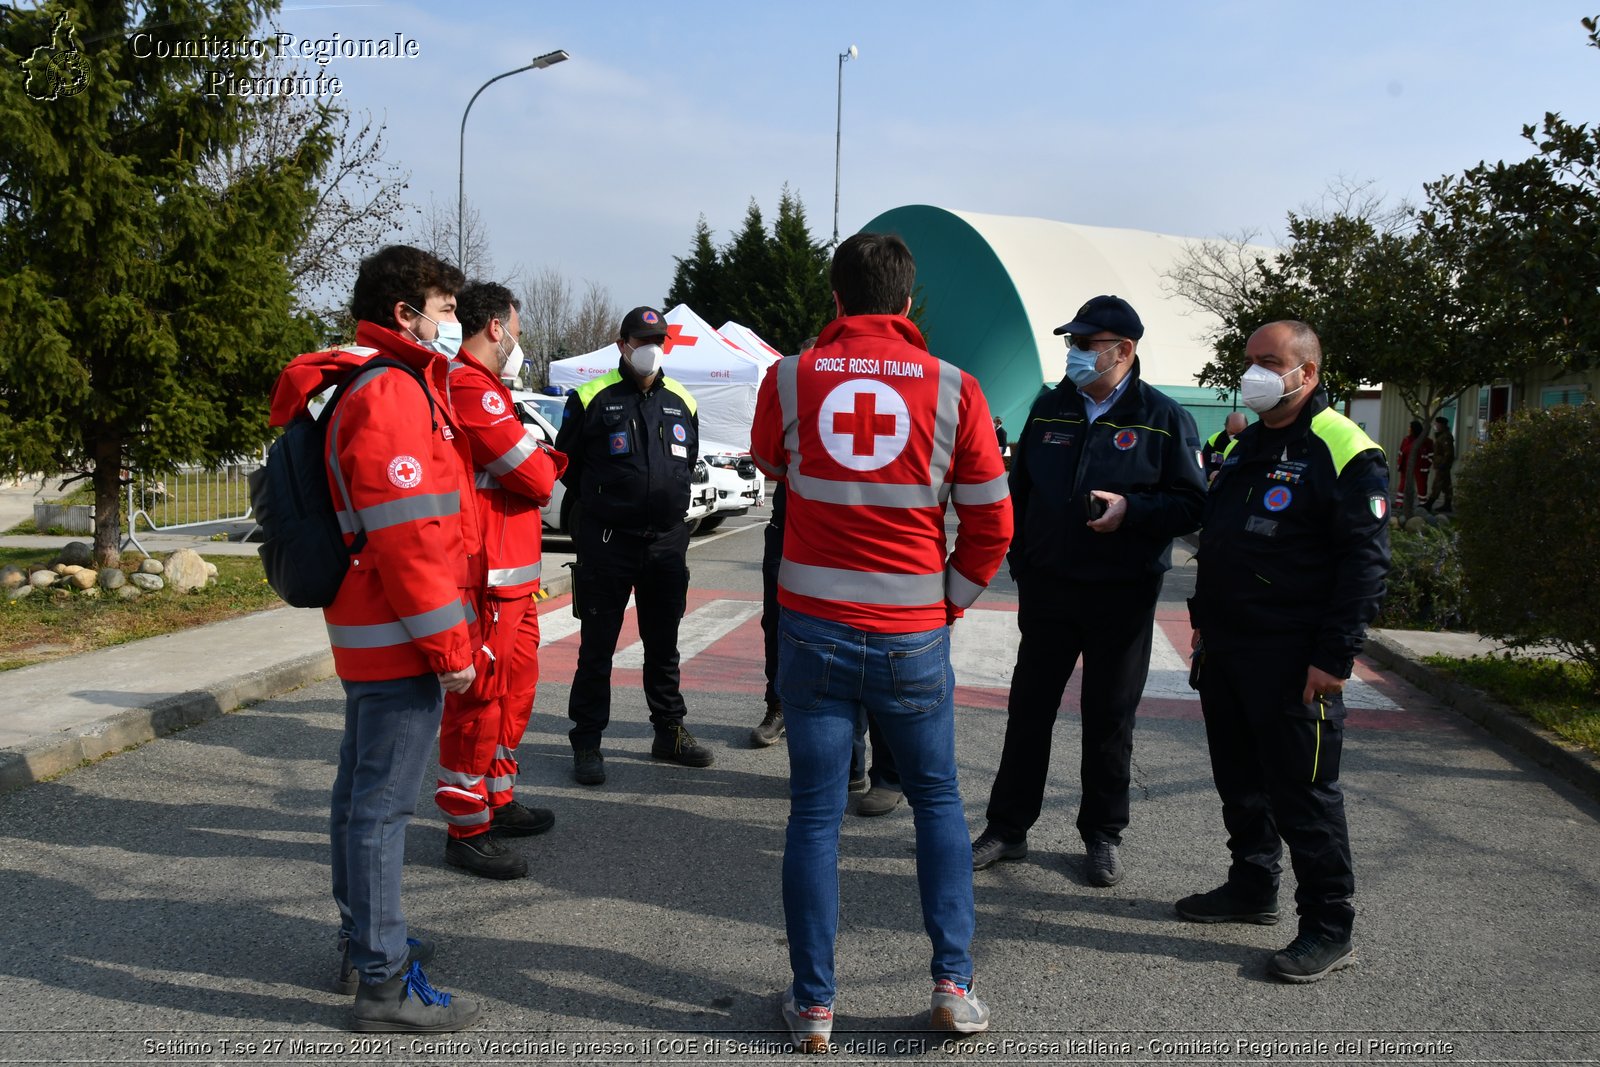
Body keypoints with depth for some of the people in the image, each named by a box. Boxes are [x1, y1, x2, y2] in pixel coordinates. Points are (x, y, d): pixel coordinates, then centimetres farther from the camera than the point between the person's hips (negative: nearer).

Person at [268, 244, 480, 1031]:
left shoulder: (378, 386, 17)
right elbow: (407, 535, -24)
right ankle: (384, 982, 6)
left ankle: (361, 943, 33)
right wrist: (450, 646, -19)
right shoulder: (393, 394, -17)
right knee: (383, 803, -3)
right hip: (400, 639, -11)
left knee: (362, 790, 18)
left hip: (370, 637, 11)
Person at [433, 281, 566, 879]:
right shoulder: (470, 389, -16)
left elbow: (529, 464, 19)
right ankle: (465, 830, 6)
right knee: (480, 696, -4)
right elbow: (536, 476, -18)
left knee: (515, 689, 19)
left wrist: (546, 461, -1)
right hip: (489, 576, -11)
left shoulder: (484, 389, 21)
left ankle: (497, 802, 32)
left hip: (514, 576, 11)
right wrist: (552, 465, 3)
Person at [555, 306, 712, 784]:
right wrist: (602, 501, 8)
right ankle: (587, 742, 11)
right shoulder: (591, 399, -5)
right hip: (607, 543, -4)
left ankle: (670, 731, 26)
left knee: (663, 645, 14)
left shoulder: (682, 402, 9)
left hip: (668, 541, 4)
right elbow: (567, 462, 4)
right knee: (597, 646, 2)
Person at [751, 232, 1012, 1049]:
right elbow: (991, 522, -2)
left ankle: (813, 1003, 16)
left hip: (813, 627, 1)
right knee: (938, 801, 18)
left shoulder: (790, 378, -2)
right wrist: (953, 599, 11)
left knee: (814, 813, 9)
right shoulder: (951, 388, -5)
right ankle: (953, 983, 18)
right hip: (913, 636, 0)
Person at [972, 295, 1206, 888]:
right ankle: (1007, 828, 19)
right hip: (1047, 588, 3)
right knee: (1028, 709, 8)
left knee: (1110, 718, 7)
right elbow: (1019, 490, 14)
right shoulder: (1049, 409, 7)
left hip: (1122, 596, -3)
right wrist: (1021, 565, 9)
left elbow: (1192, 503, -5)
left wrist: (1130, 510, -21)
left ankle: (1102, 838, 21)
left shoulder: (1163, 419, -4)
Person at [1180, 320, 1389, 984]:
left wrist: (1334, 656, -19)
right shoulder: (1243, 447, 15)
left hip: (1293, 659, -8)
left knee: (1303, 792, -1)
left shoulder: (1344, 452, -11)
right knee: (1240, 779, 17)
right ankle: (1252, 888, 34)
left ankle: (1329, 930, 10)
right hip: (1225, 649, 8)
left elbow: (1365, 562, -15)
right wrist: (1204, 621, 21)